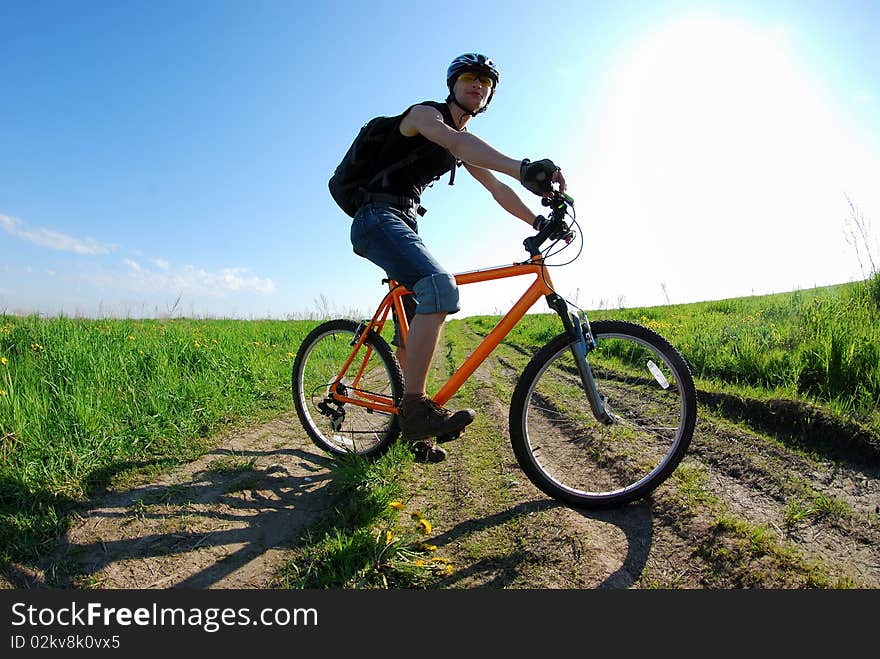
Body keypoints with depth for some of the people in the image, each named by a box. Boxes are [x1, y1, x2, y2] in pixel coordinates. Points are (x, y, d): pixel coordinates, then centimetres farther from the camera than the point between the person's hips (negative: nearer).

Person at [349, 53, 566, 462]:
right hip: (378, 217, -9)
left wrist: (537, 220, 2)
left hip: (405, 225, 9)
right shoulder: (425, 113, -6)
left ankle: (416, 434, 13)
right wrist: (523, 168, -46)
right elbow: (455, 141, -30)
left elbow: (497, 189, 18)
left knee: (413, 330, 5)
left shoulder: (466, 144, 20)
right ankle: (415, 406, -31)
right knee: (440, 288, -33)